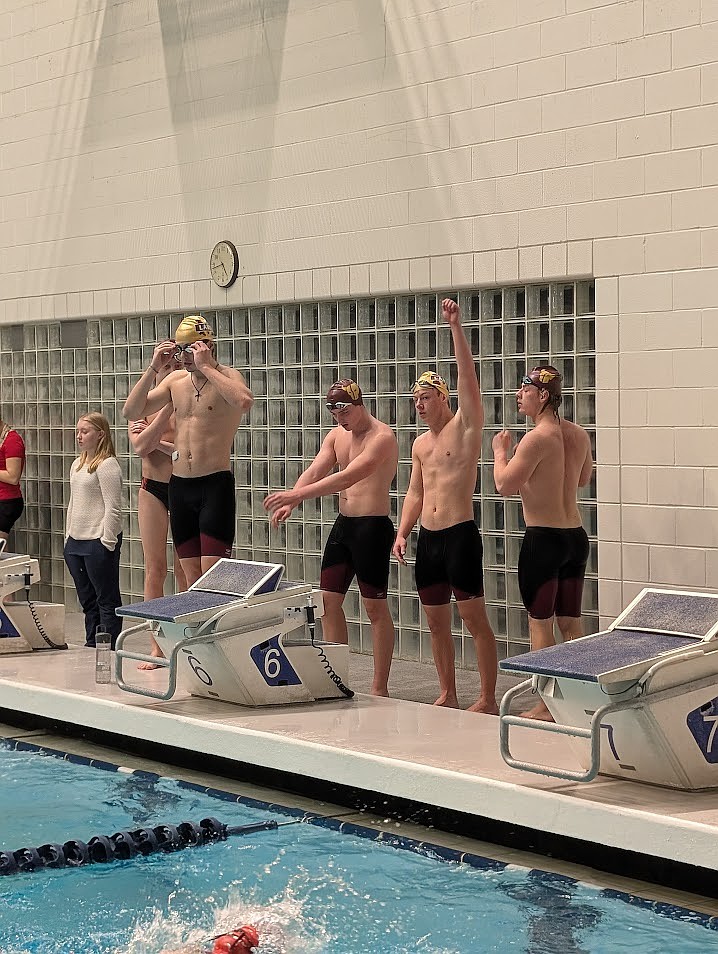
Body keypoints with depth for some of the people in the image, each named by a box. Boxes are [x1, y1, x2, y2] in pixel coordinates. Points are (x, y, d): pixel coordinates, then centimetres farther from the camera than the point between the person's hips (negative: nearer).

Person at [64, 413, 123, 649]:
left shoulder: (107, 465, -11)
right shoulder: (77, 464, 15)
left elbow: (113, 508, -15)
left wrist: (107, 541, -18)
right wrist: (68, 536, 17)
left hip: (98, 542, -9)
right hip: (75, 541, 9)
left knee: (106, 599, -2)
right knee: (86, 598, 14)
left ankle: (109, 647, 1)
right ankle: (91, 644, 22)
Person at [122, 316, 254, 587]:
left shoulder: (227, 377, -5)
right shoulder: (176, 380, 13)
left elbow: (244, 401, -29)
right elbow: (131, 412, 9)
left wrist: (206, 367, -22)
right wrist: (153, 369, 0)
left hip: (215, 485, -6)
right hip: (179, 486, 6)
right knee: (192, 579, 8)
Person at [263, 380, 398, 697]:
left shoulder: (382, 437, -16)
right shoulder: (336, 436, 10)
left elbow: (347, 478, -27)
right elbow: (314, 472, 1)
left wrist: (297, 494, -32)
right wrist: (290, 502, -18)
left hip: (373, 525, -8)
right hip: (343, 524, 8)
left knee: (375, 606, -3)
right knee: (329, 600, 8)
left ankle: (380, 688, 2)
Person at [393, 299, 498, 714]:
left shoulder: (465, 427, -3)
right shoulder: (420, 444, 17)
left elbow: (468, 376, -15)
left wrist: (456, 326, -22)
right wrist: (402, 534, 11)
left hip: (460, 535, -7)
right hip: (428, 539, 8)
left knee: (475, 619, -5)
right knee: (437, 622, 12)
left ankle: (488, 699, -1)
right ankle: (448, 695, 22)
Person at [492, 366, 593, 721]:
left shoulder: (538, 438, -17)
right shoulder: (578, 435, 8)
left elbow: (504, 485, -16)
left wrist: (500, 451, 0)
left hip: (543, 539, -8)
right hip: (576, 536, 8)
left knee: (540, 624, 1)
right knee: (571, 624, 13)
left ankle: (546, 706, 4)